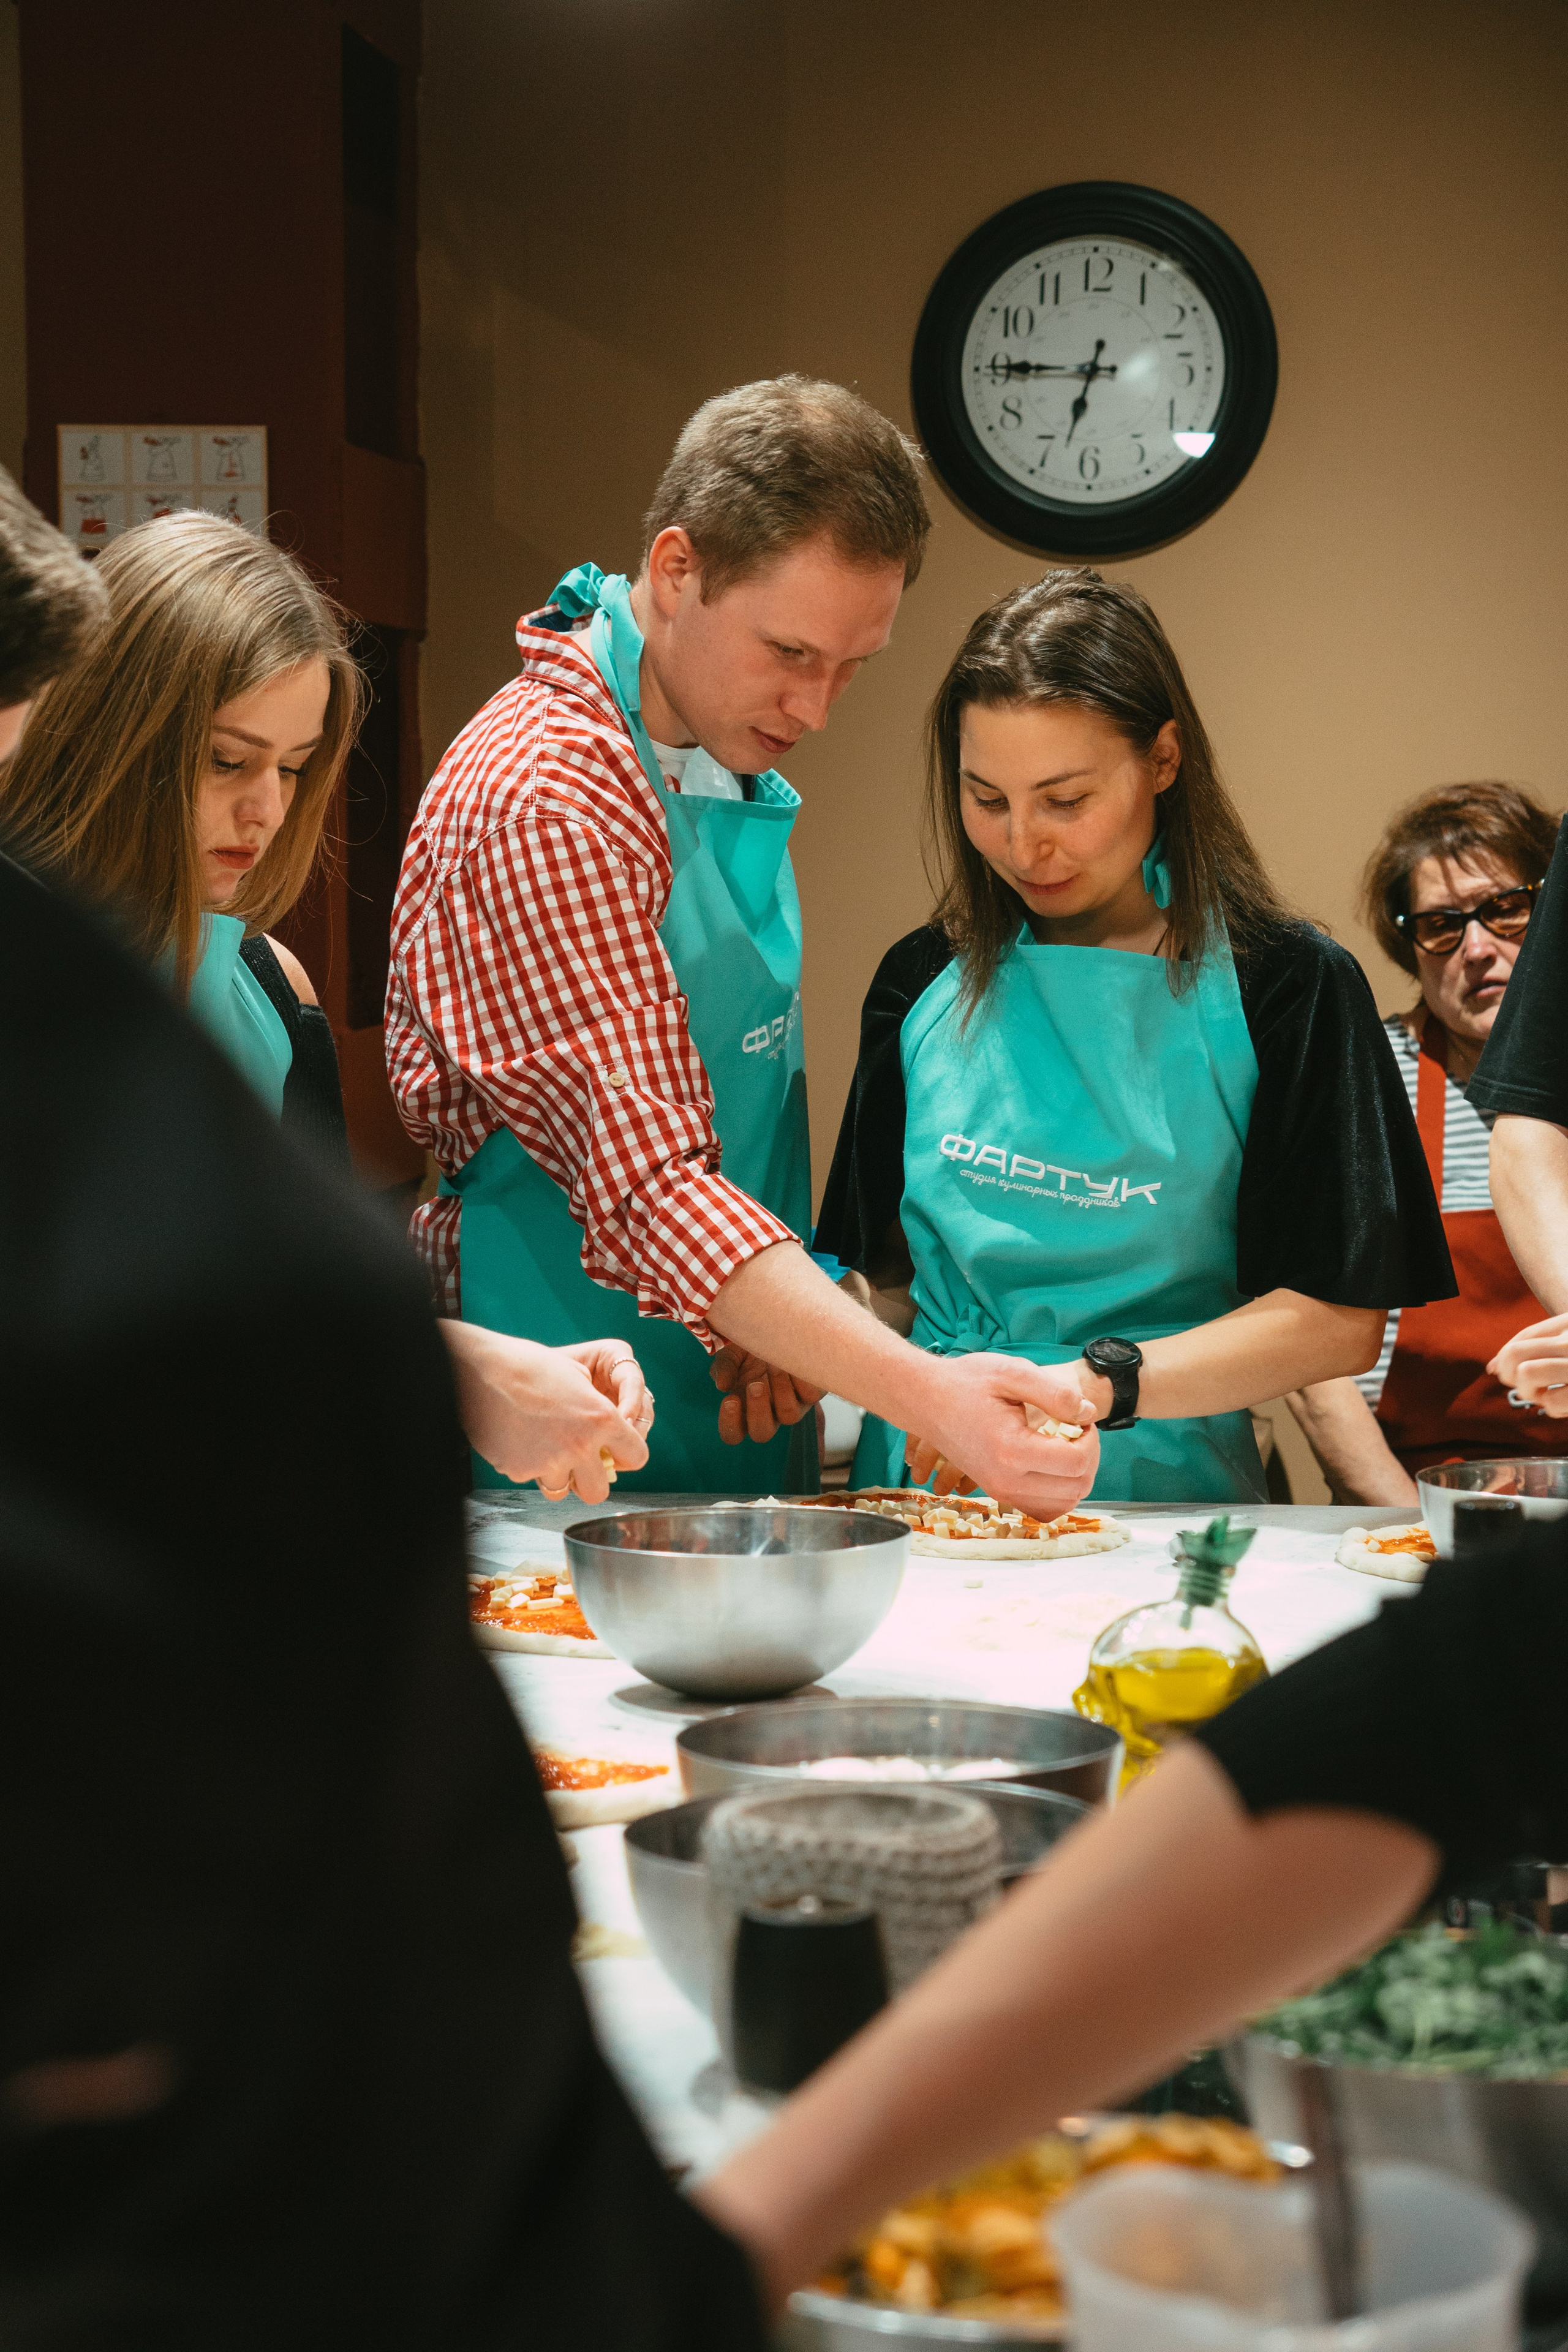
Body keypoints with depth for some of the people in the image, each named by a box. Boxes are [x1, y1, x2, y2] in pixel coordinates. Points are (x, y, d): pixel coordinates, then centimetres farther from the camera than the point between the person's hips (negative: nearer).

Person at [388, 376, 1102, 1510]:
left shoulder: (729, 758, 7)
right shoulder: (543, 802, -23)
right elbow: (646, 1187, -30)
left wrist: (775, 1330, -5)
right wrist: (928, 1394, -39)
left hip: (743, 1408, 8)